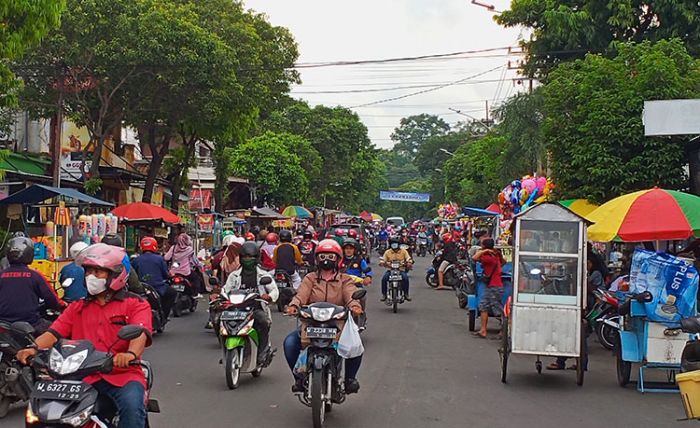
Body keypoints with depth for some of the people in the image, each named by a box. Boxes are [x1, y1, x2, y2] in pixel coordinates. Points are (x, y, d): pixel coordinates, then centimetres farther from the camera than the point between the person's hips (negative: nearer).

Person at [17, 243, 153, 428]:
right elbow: (54, 332, 9)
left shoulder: (136, 304, 6)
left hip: (123, 374, -4)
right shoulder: (78, 307, 21)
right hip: (85, 377, 4)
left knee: (132, 406, -32)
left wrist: (131, 354, -35)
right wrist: (34, 348, -13)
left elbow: (141, 333, -12)